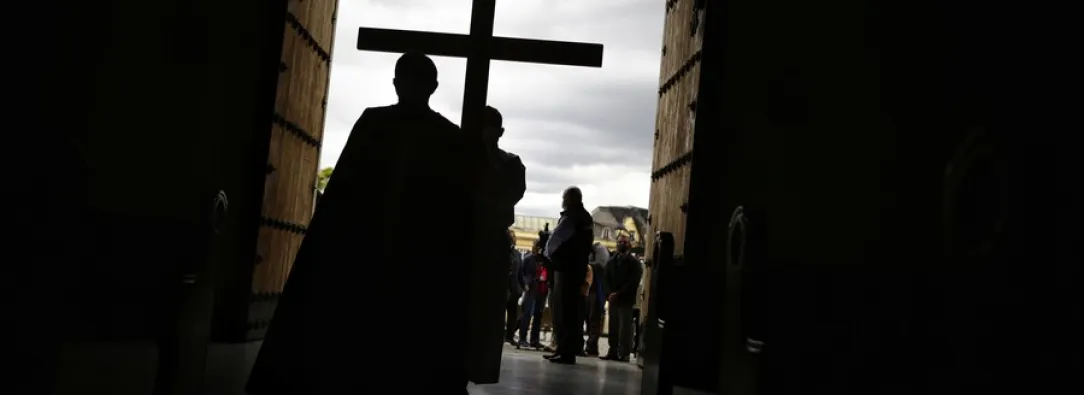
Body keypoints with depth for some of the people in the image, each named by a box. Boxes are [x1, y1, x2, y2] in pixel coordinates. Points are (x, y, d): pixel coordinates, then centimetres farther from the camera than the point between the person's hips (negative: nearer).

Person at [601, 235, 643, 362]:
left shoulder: (634, 262, 2)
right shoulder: (612, 261, 15)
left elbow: (634, 282, -8)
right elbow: (607, 279, 11)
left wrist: (618, 294, -13)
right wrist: (609, 294, -5)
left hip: (626, 300, -4)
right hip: (613, 298, 4)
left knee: (625, 328, -6)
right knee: (613, 327, 4)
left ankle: (624, 354, -4)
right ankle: (613, 352, 8)